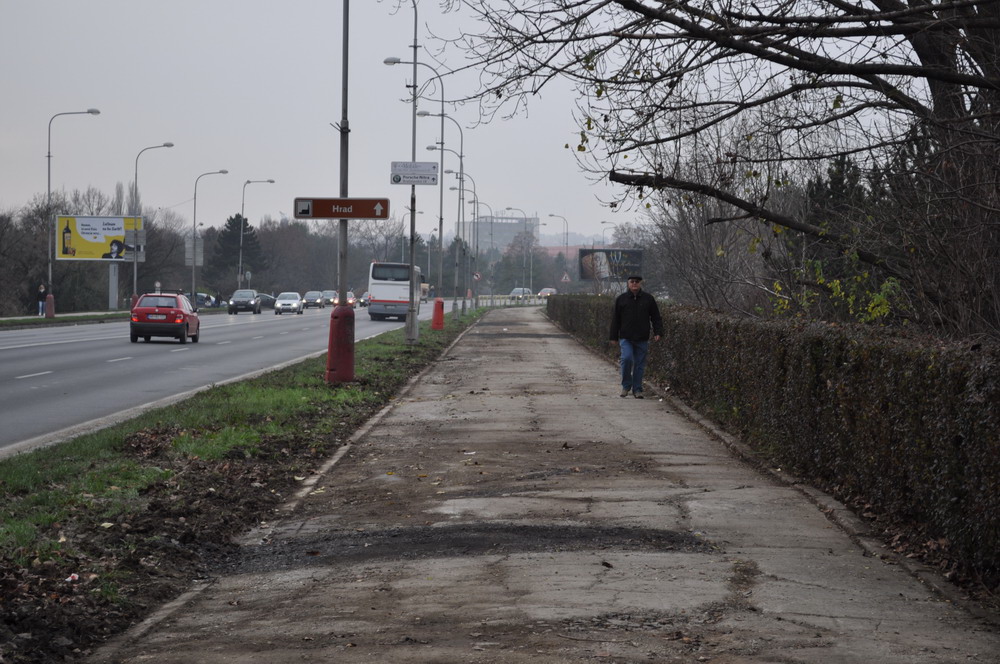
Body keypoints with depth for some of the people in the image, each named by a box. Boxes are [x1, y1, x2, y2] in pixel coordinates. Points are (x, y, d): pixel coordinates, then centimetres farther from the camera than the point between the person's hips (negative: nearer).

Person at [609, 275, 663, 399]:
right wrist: (614, 337, 7)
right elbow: (615, 319, 9)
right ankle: (626, 386, 0)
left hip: (642, 338, 1)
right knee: (627, 358, -18)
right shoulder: (621, 299, 6)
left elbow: (656, 317, 10)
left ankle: (637, 389, 12)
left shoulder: (648, 299, 7)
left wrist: (658, 332, -3)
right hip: (626, 337, -1)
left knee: (640, 364, 2)